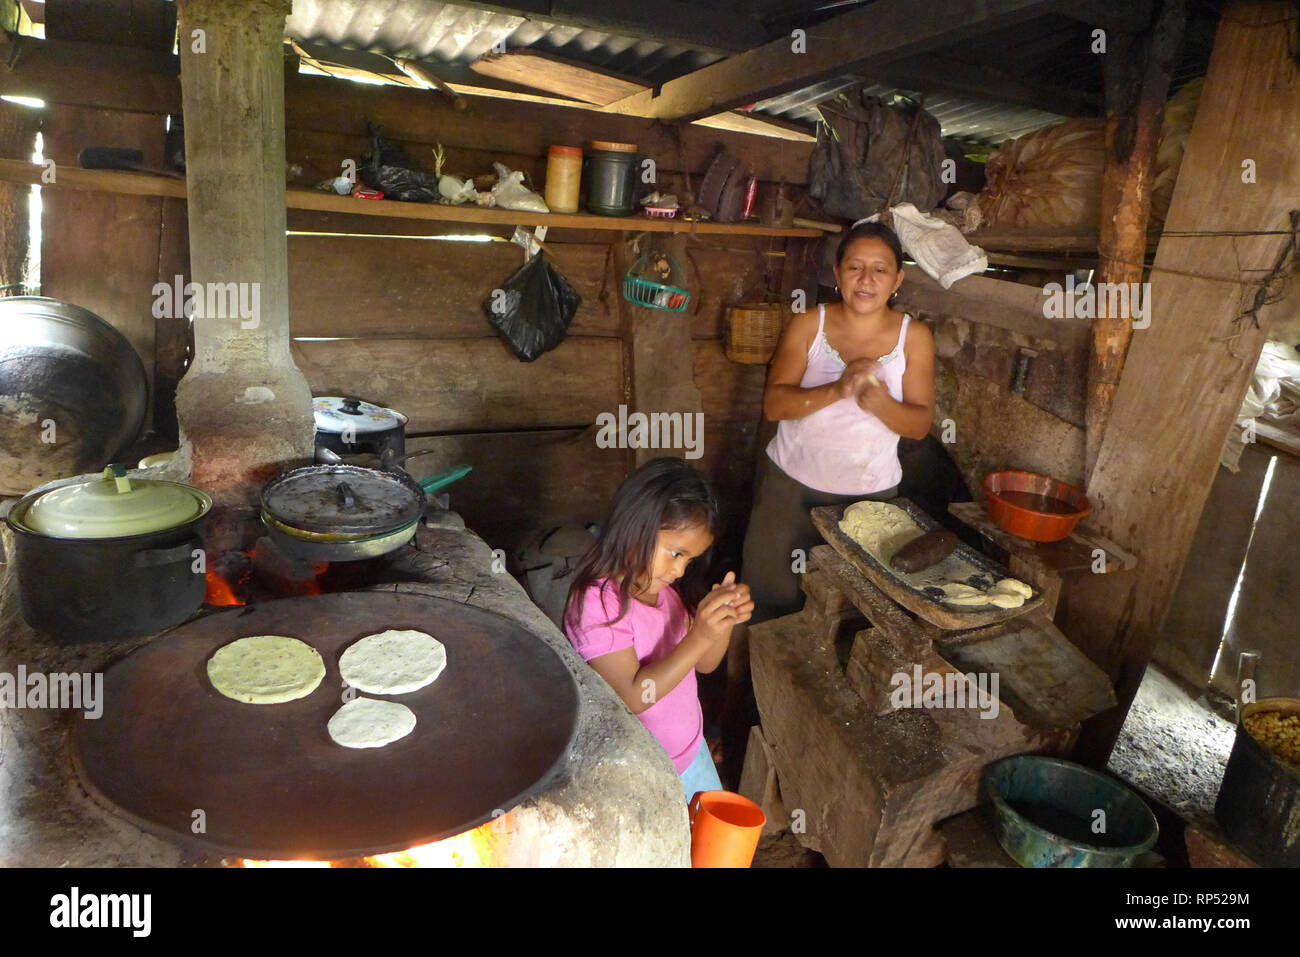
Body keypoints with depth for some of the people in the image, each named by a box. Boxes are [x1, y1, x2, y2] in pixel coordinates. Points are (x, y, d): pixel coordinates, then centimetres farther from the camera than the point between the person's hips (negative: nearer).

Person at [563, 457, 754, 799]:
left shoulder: (662, 586, -3)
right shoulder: (598, 603, -26)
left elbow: (704, 664, 3)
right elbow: (632, 697, -30)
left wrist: (725, 621, -17)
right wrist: (699, 636, -35)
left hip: (690, 754, 7)